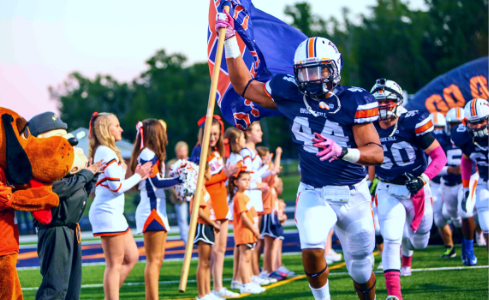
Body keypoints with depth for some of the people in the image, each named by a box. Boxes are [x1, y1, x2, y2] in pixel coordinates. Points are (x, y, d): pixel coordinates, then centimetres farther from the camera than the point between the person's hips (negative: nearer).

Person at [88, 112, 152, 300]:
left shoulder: (102, 152, 18)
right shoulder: (107, 153, -14)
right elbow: (117, 186, -18)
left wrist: (137, 176, 9)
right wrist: (138, 176, -5)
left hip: (113, 212, 10)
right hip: (107, 212, -10)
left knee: (131, 257, 14)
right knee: (115, 264, -6)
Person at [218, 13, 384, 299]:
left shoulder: (354, 102, -14)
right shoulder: (291, 96, -6)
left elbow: (377, 153, -19)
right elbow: (245, 86, 7)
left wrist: (342, 151, -38)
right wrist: (230, 40, 1)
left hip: (353, 195, 0)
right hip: (314, 194, 1)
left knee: (361, 270, 11)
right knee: (312, 249, -27)